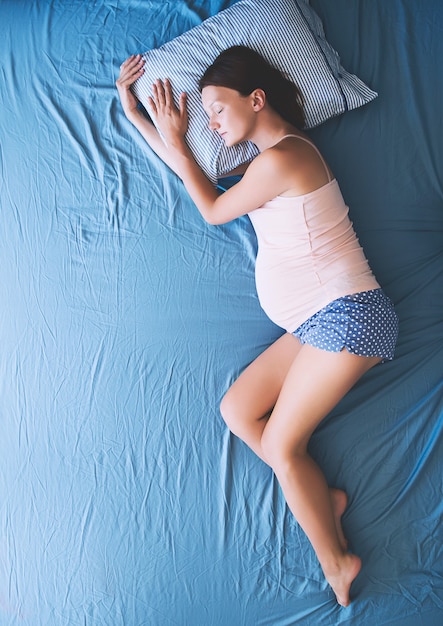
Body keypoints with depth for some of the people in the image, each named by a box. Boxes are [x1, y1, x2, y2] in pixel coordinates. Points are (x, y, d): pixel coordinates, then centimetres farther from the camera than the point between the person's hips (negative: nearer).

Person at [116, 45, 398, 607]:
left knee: (280, 446, -4)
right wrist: (134, 112, 24)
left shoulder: (280, 159, -15)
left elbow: (213, 210, -2)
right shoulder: (275, 156, 16)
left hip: (345, 315, -10)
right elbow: (191, 167, 24)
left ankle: (336, 563, 12)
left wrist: (175, 141, 6)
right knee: (236, 409, 6)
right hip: (317, 326, 10)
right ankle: (322, 497, 8)